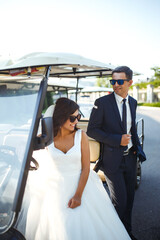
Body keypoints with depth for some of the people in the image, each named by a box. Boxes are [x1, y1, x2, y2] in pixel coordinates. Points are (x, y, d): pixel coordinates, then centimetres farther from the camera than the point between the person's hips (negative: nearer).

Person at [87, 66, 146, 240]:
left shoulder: (132, 102, 7)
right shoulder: (102, 102, -11)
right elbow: (91, 130, -11)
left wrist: (137, 147, 6)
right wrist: (117, 140, -19)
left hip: (130, 157, 5)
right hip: (112, 159, -5)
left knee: (129, 198, 16)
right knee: (120, 201, 1)